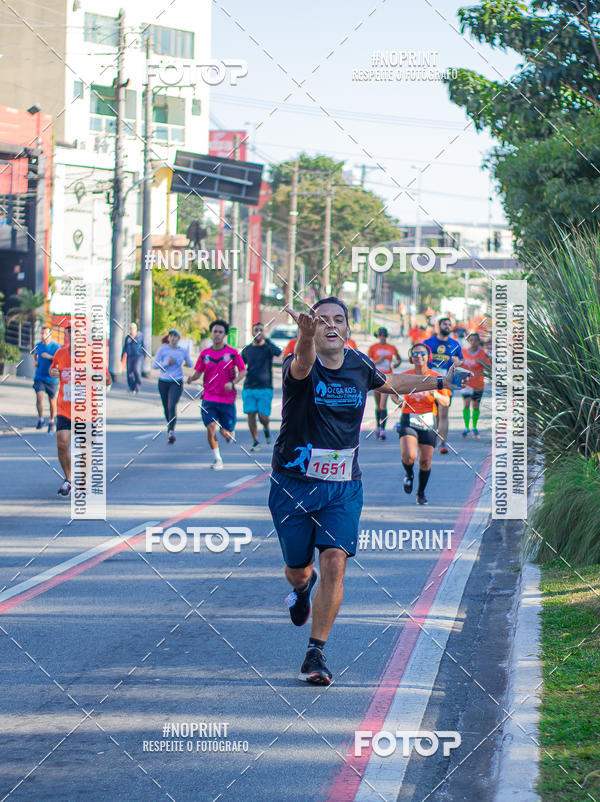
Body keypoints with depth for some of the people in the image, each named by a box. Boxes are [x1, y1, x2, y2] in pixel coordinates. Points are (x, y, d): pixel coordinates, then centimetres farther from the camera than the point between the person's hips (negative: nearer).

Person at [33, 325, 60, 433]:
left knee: (52, 400, 8)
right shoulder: (38, 345, 4)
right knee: (39, 396, -17)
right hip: (39, 377, 2)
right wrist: (35, 361, 6)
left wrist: (49, 357, -25)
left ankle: (52, 421, 29)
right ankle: (40, 419, 3)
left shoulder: (56, 347, -8)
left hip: (52, 378, -2)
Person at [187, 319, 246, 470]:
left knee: (225, 432, 2)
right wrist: (192, 377, -14)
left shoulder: (232, 353, -2)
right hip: (209, 398, 1)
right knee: (210, 428, -13)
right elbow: (198, 372, 9)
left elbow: (243, 371, 0)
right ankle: (217, 459, 2)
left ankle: (229, 433, 42)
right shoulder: (205, 353, 5)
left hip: (227, 399, -1)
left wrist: (232, 383, -18)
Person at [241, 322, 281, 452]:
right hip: (249, 388, 3)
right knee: (251, 414, -5)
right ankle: (255, 442, 10)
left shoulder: (268, 347, 0)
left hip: (265, 388, -3)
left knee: (263, 416, -8)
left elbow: (278, 352, -20)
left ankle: (266, 428, 27)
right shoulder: (247, 350, 9)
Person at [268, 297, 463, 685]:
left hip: (343, 486, 2)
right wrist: (306, 336, -64)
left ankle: (317, 653, -5)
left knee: (334, 562, -15)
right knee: (298, 569, 9)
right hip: (294, 484, -2)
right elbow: (303, 363, -41)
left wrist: (440, 382, 31)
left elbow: (391, 383, 26)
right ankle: (302, 586, 49)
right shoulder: (299, 367, -14)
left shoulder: (359, 366, 2)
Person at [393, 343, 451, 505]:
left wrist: (436, 395, -26)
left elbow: (446, 402, -4)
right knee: (409, 456, -21)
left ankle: (421, 493, 25)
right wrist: (397, 399, -5)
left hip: (427, 423, 1)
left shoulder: (436, 378, 1)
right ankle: (409, 475, 15)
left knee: (425, 461, 3)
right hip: (408, 421, -1)